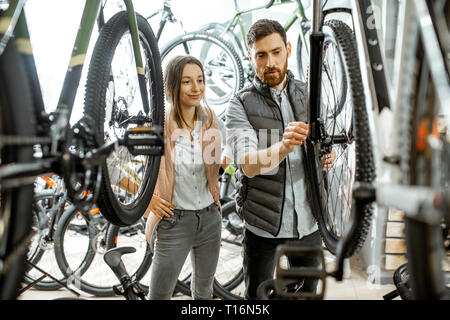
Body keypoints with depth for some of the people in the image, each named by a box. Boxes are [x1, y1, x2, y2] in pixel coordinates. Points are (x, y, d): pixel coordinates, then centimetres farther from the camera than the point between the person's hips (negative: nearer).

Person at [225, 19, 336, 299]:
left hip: (308, 219, 4)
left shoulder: (309, 94, 4)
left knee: (308, 292, 21)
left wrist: (327, 157, -9)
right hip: (264, 223, -3)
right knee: (258, 297, 14)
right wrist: (284, 147, -42)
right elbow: (248, 165, -23)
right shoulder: (241, 105, -9)